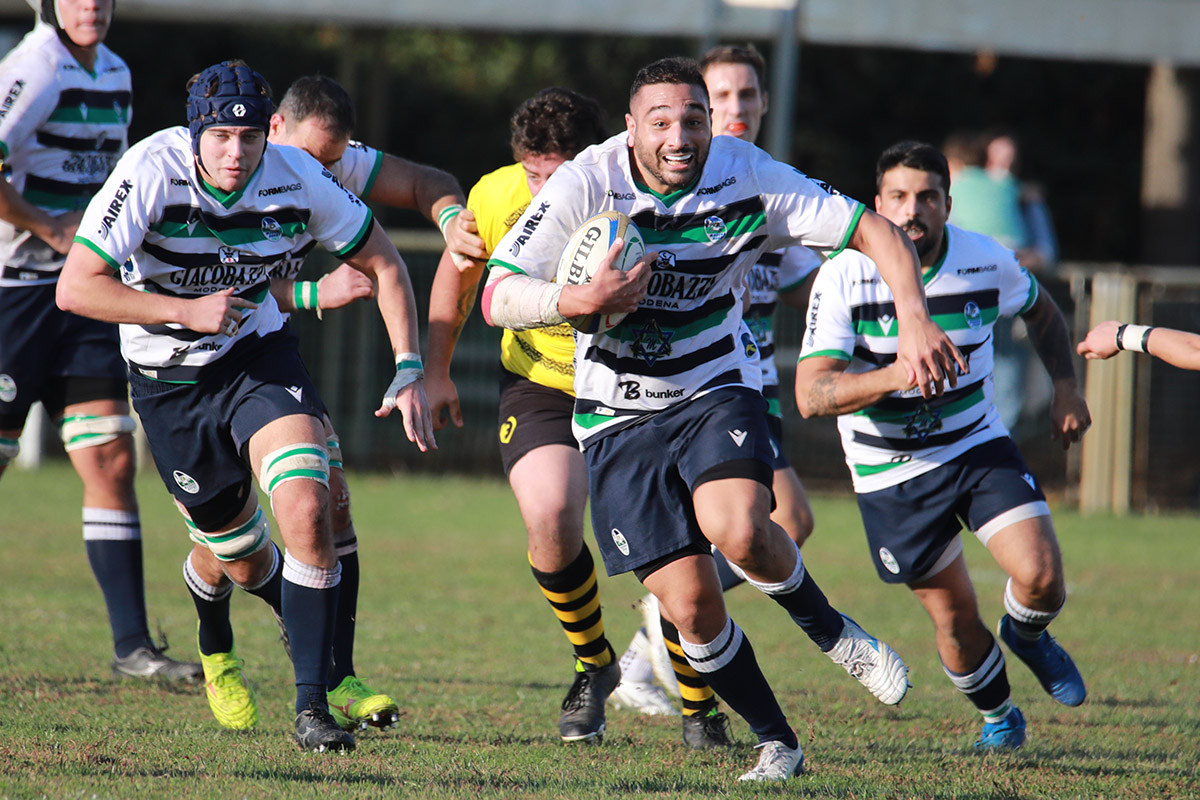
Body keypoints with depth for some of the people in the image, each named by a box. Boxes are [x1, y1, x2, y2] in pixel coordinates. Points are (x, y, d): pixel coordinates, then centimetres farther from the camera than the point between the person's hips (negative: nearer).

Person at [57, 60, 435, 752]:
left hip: (258, 355, 1)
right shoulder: (153, 171, -25)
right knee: (242, 560, 8)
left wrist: (410, 374, -11)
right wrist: (186, 311, -33)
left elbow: (385, 264, -2)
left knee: (307, 510, -24)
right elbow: (76, 288, -28)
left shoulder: (297, 179, -17)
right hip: (169, 378, -1)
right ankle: (214, 642, 47)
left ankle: (313, 705, -16)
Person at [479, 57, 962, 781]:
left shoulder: (749, 179, -12)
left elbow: (876, 231, -8)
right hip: (620, 416, 0)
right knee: (691, 602, -8)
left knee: (738, 530, -31)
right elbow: (498, 297, -17)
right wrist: (580, 300, -35)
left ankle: (832, 631, -2)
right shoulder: (583, 185, -15)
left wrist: (915, 320, -23)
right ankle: (776, 741, 12)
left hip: (717, 389, 0)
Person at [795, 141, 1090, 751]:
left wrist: (1065, 387, 1)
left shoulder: (989, 262, -10)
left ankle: (1026, 636, 21)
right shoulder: (843, 278, -19)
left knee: (1040, 575, -17)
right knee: (954, 617, 3)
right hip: (892, 472, -2)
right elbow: (811, 394, -27)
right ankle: (996, 715, 34)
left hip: (980, 448, 2)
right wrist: (895, 376, -41)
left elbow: (1041, 311, 14)